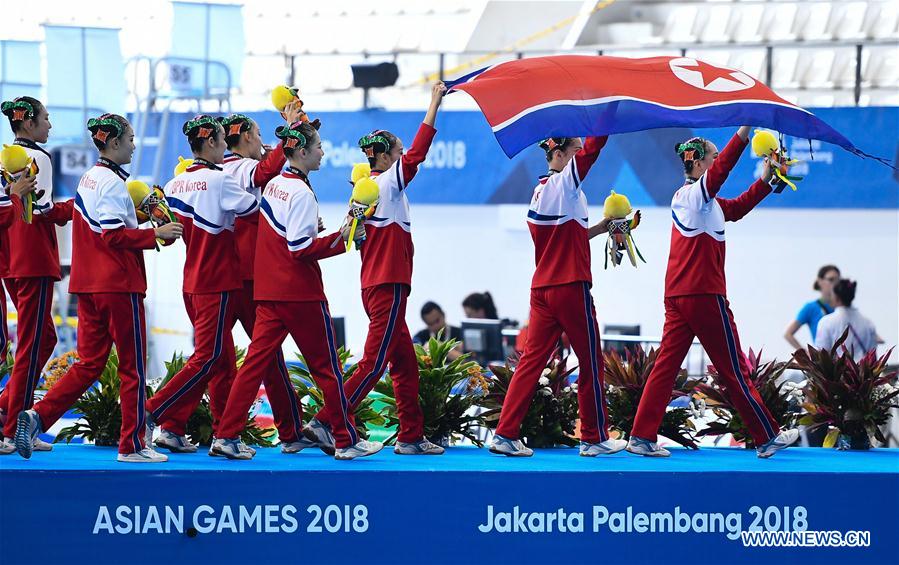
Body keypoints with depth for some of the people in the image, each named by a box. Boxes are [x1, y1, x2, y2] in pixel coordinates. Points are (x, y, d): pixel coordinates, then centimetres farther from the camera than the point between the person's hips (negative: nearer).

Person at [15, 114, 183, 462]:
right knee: (133, 367, 1)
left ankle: (37, 417, -4)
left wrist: (138, 217, 14)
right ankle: (132, 446, 4)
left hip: (88, 285, 9)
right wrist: (156, 234, -19)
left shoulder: (88, 179, 15)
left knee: (89, 364, 10)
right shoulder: (112, 182, -13)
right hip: (119, 285, -9)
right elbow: (115, 236, -20)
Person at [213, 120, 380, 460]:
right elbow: (301, 249, -20)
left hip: (268, 291, 8)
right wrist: (341, 239, -16)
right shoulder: (301, 192, -15)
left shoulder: (273, 185, 10)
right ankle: (347, 441, 9)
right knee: (325, 365, 2)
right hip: (301, 292, -8)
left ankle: (226, 436, -2)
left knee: (257, 359, 5)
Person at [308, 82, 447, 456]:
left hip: (374, 286, 9)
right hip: (389, 287, -9)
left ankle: (411, 436, 12)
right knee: (374, 364, -7)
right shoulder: (387, 183, -11)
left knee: (405, 364, 11)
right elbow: (417, 152, -14)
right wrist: (435, 104, -13)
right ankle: (326, 422, -9)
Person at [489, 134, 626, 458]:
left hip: (542, 290, 8)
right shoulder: (563, 183, -9)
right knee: (591, 363, 4)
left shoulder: (541, 190, 14)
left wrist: (597, 228, 18)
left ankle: (506, 434, -2)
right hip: (571, 288, -8)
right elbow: (592, 149, -17)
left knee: (532, 359, 5)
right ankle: (595, 439, 10)